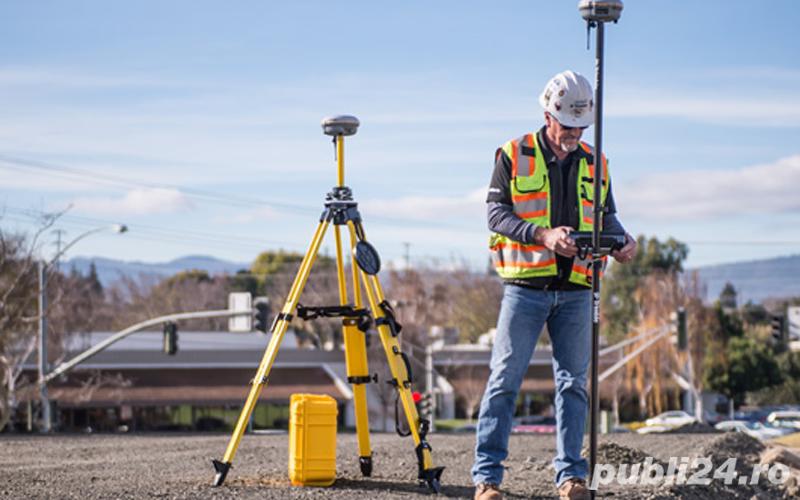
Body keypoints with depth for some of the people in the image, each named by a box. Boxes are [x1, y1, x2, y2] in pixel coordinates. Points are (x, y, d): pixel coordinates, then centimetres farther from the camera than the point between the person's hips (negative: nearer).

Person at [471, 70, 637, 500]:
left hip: (575, 290, 3)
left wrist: (621, 241, -7)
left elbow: (606, 217, 16)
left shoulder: (595, 164, 12)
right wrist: (542, 235, -19)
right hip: (525, 286, -3)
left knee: (573, 381, 4)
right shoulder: (513, 156, 1)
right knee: (505, 379, -3)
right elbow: (496, 213, -5)